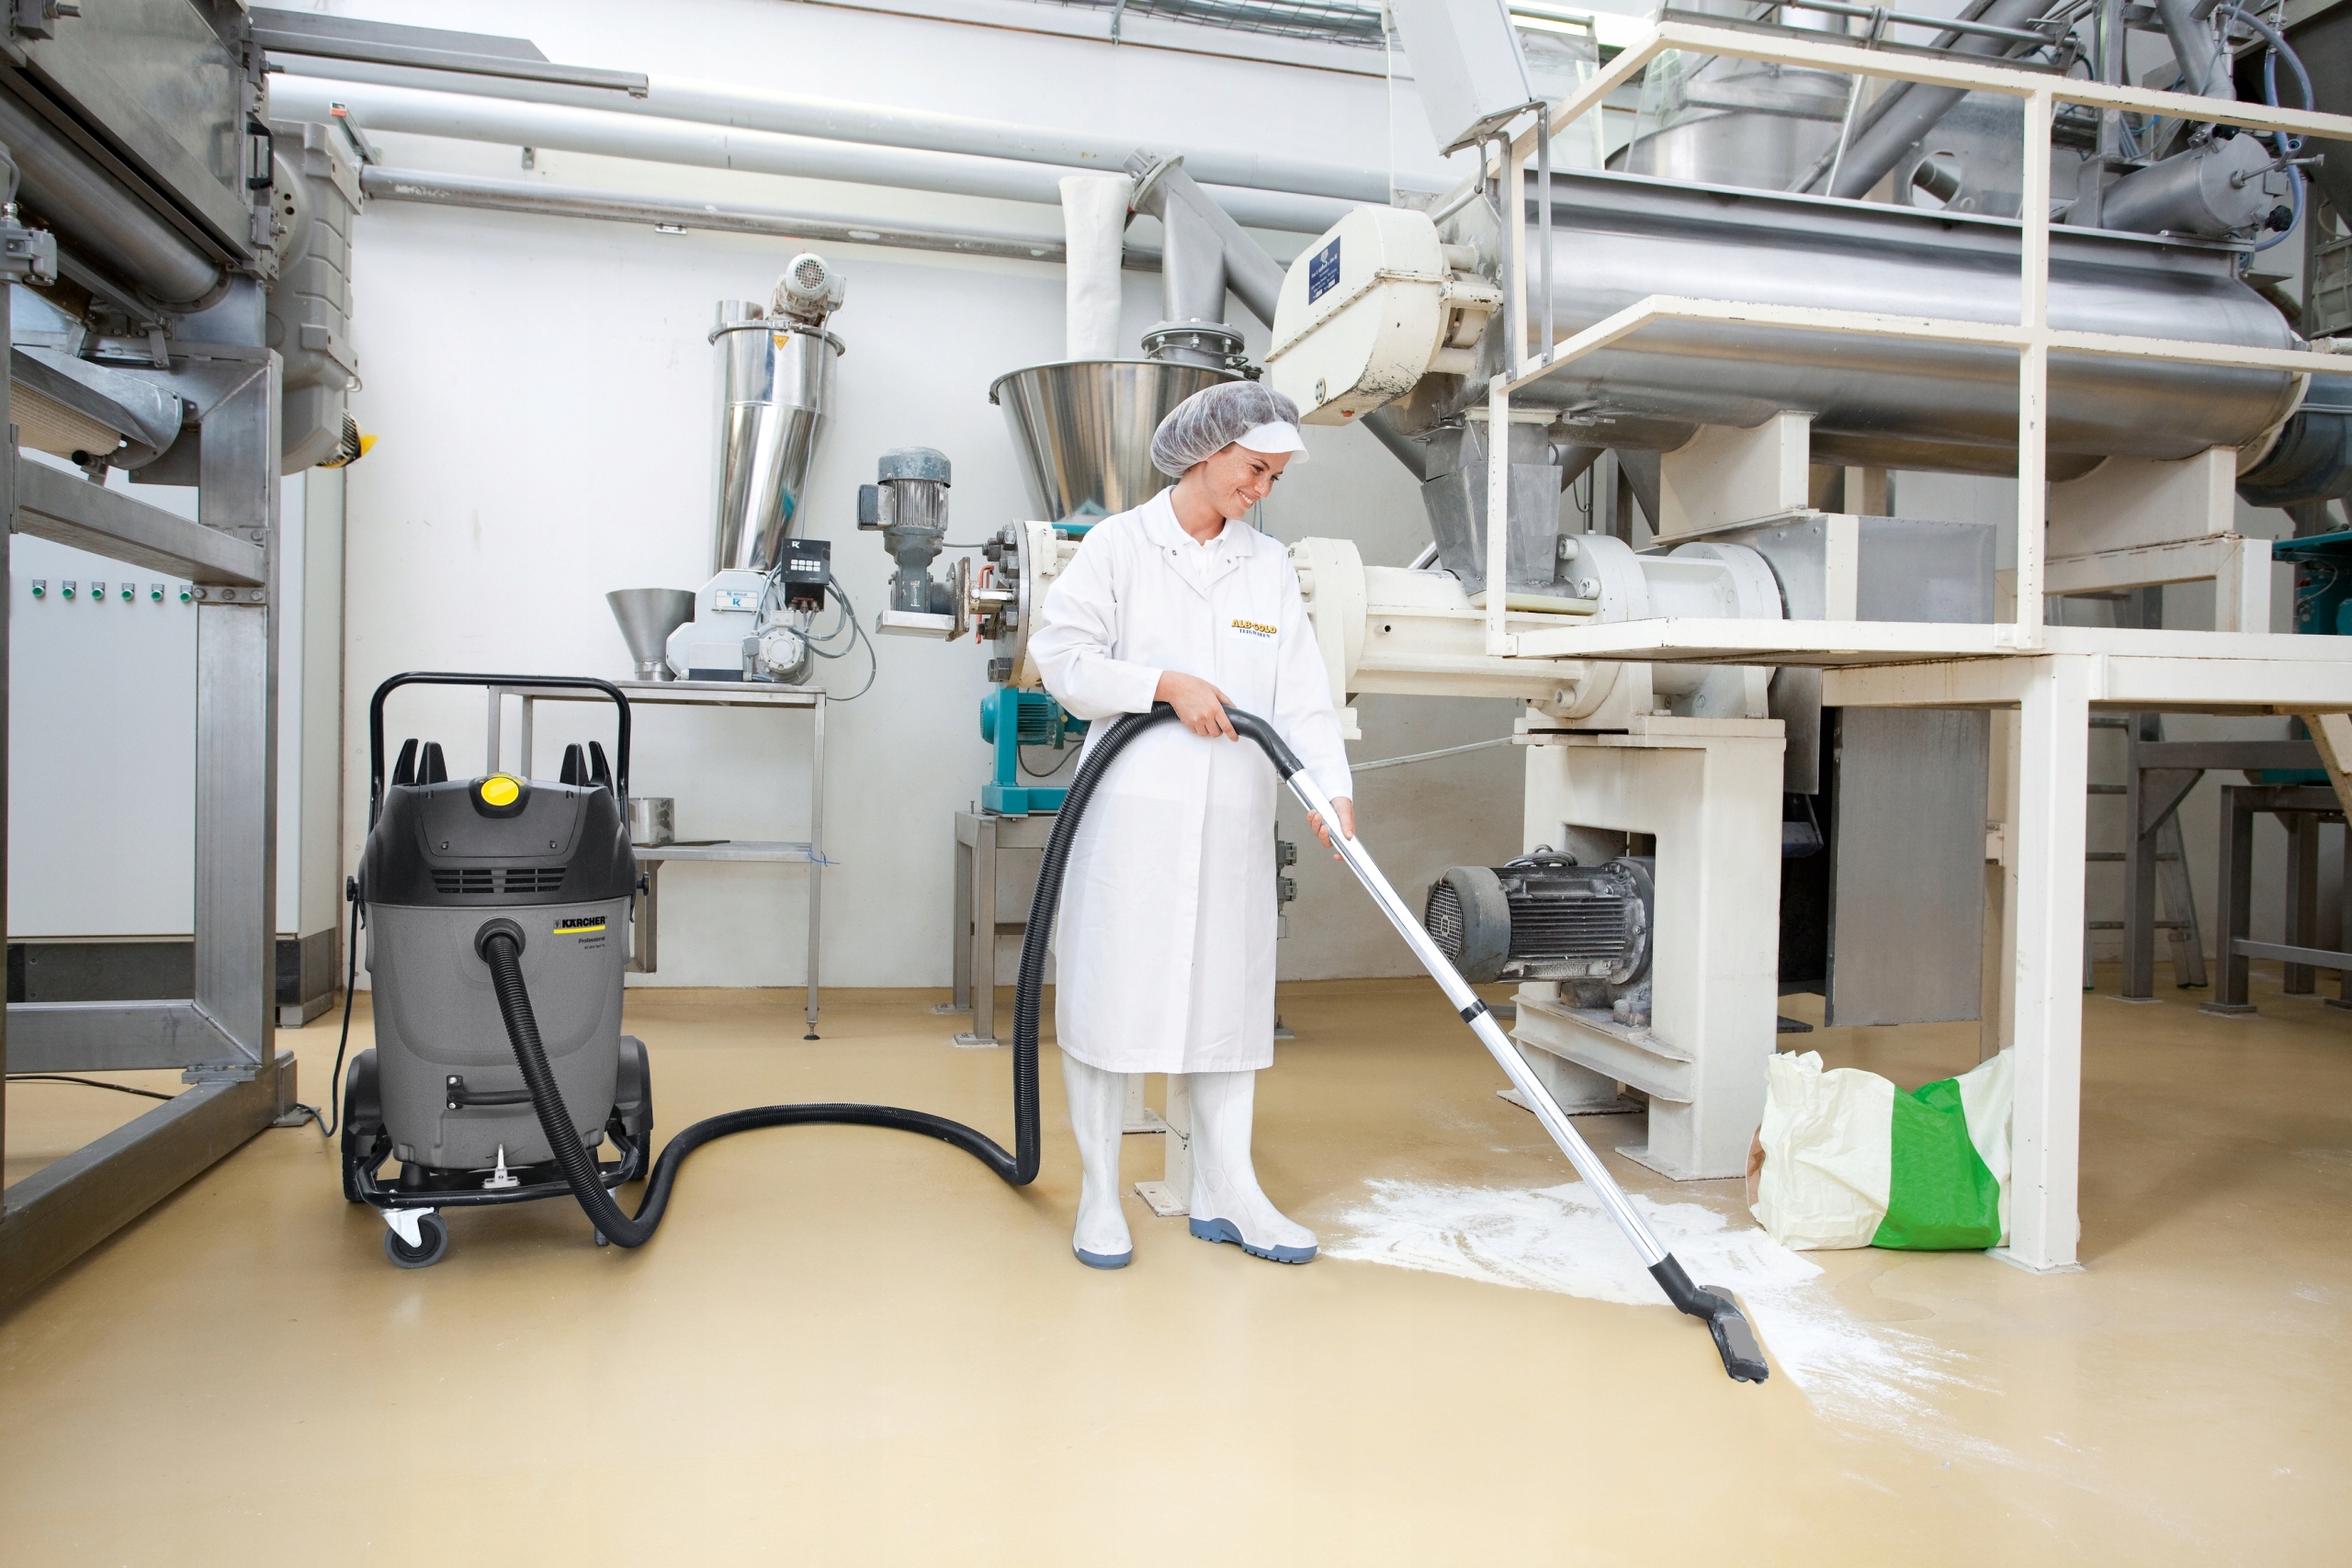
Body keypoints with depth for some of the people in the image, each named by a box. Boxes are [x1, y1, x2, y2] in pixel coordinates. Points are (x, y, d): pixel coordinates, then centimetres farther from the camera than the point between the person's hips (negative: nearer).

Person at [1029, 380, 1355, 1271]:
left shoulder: (1270, 567, 12)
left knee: (1230, 992, 8)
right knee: (1110, 988, 0)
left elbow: (1303, 692, 3)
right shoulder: (1119, 544, 2)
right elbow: (1062, 653, -4)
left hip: (1234, 816, 4)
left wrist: (1331, 788, -12)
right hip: (1131, 805, -4)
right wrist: (1168, 684, -14)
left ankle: (1226, 1195, 19)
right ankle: (1099, 1195, 14)